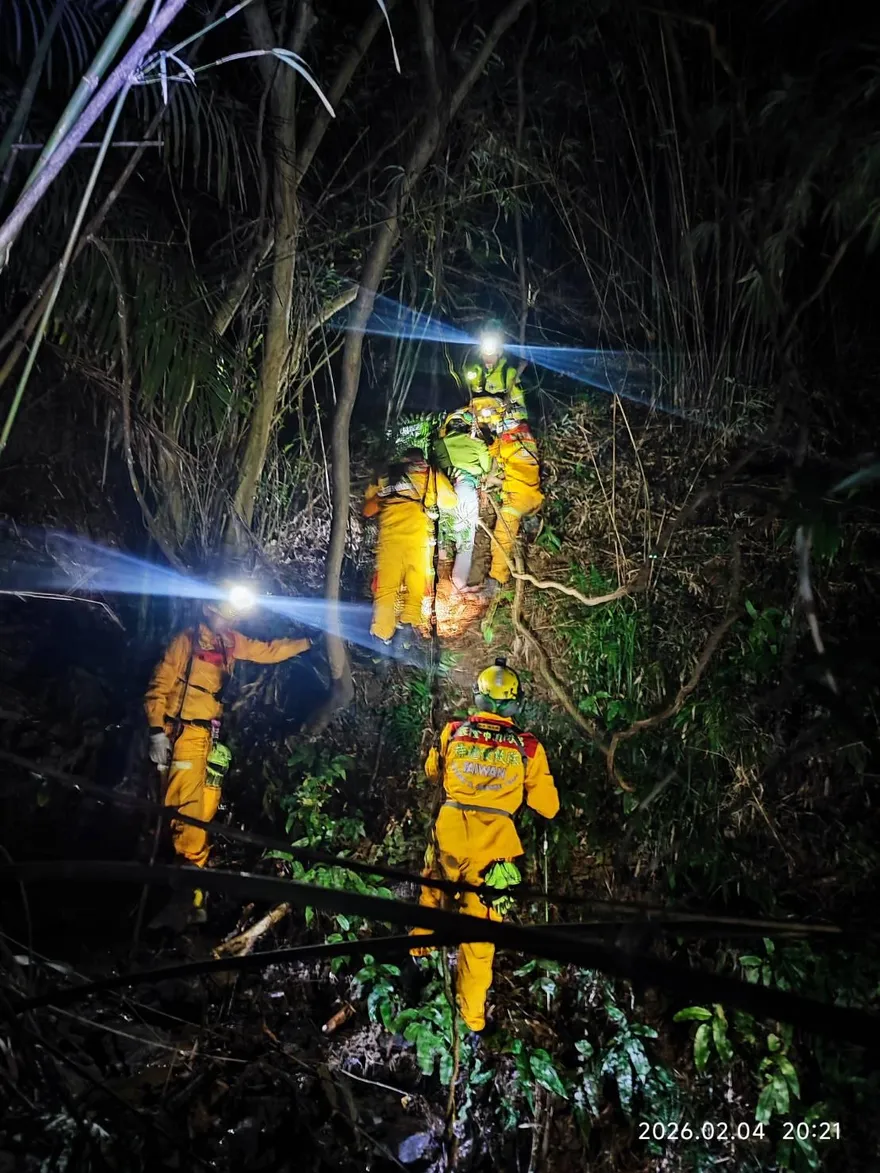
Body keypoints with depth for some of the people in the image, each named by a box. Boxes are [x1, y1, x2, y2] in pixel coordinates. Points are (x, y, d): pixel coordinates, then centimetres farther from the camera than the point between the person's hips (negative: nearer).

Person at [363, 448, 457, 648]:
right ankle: (409, 622, -15)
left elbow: (368, 511, 21)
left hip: (389, 535, 1)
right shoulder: (432, 475, 19)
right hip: (418, 535, -1)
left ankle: (382, 636, -7)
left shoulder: (384, 478, 22)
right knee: (417, 583, 5)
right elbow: (450, 503, 25)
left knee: (385, 586, 2)